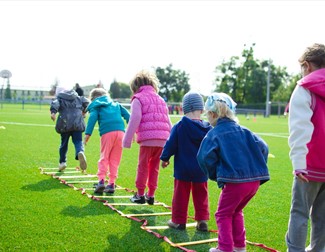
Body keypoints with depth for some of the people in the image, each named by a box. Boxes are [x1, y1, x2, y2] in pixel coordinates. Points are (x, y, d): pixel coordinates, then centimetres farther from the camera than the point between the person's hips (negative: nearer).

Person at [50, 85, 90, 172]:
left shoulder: (59, 99, 11)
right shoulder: (77, 97, 20)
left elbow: (55, 104, -10)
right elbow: (86, 101, 11)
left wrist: (53, 112, -26)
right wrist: (84, 111, 26)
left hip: (65, 124, -1)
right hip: (77, 123, 1)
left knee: (64, 143, 13)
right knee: (78, 141, -2)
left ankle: (62, 162, 19)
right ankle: (80, 152, -34)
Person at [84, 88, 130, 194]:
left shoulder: (95, 106, 17)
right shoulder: (116, 104, 29)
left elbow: (92, 118, -1)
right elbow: (127, 115, 19)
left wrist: (88, 133, -9)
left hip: (107, 133, -3)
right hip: (120, 131, 3)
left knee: (104, 157, 6)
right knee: (115, 159, 9)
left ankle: (101, 180, -7)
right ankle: (111, 184, 9)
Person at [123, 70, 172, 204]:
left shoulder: (138, 99, 4)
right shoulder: (161, 100, 24)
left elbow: (135, 120, -8)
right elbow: (168, 122, 22)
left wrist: (127, 140, -5)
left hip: (147, 138, -6)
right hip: (162, 140, 6)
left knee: (143, 167, 6)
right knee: (154, 167, 14)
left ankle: (140, 195, 12)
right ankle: (151, 195, 18)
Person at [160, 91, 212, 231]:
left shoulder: (179, 127, -13)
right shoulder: (208, 129, -4)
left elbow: (170, 145, -7)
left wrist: (165, 158, 8)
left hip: (182, 169, -2)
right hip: (201, 170, 3)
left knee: (181, 194, 8)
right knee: (201, 195, 15)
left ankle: (178, 221, 16)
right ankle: (202, 220, 15)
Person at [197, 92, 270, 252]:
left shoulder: (213, 134, -3)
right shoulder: (243, 131, 12)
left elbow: (205, 157, -14)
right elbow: (263, 148, 6)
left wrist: (214, 175, 1)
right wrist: (257, 168, 14)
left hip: (234, 181, -6)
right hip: (255, 180, 6)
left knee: (223, 214, 12)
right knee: (236, 212, 25)